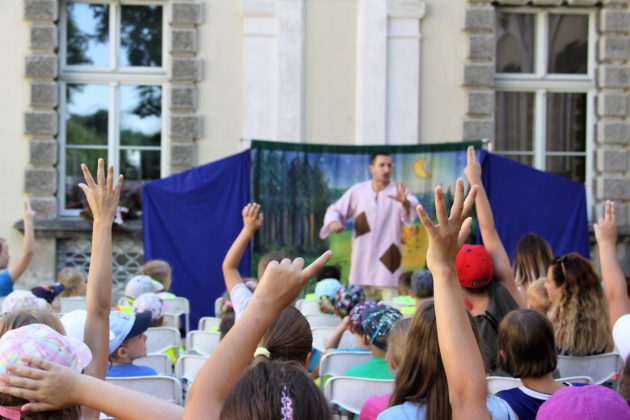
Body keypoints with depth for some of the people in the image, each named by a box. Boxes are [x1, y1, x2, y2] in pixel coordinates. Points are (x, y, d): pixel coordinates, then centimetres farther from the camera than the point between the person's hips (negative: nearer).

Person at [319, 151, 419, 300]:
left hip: (387, 265, -2)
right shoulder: (357, 191, 4)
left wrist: (405, 203, -48)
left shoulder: (399, 192, -4)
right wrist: (334, 222, -15)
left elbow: (413, 209, -24)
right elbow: (335, 210, 9)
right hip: (362, 265, 2)